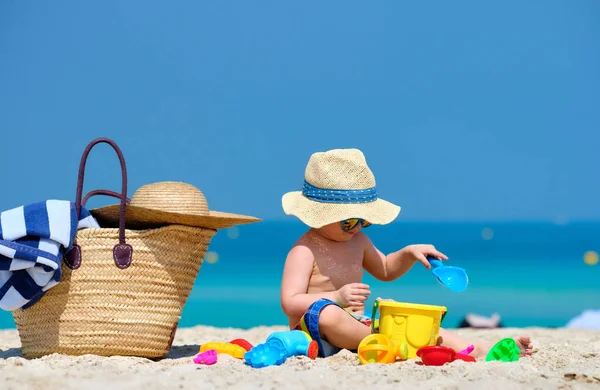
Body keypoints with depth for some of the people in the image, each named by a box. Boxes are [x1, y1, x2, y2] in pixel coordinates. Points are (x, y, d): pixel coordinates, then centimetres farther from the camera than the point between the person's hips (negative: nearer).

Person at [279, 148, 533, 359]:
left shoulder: (357, 241, 13)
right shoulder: (305, 251, -13)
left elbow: (385, 271, 30)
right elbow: (290, 304, -21)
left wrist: (409, 253, 10)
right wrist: (337, 297, -33)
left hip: (358, 326, 8)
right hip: (316, 333, -8)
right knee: (326, 313, -42)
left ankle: (480, 350, -19)